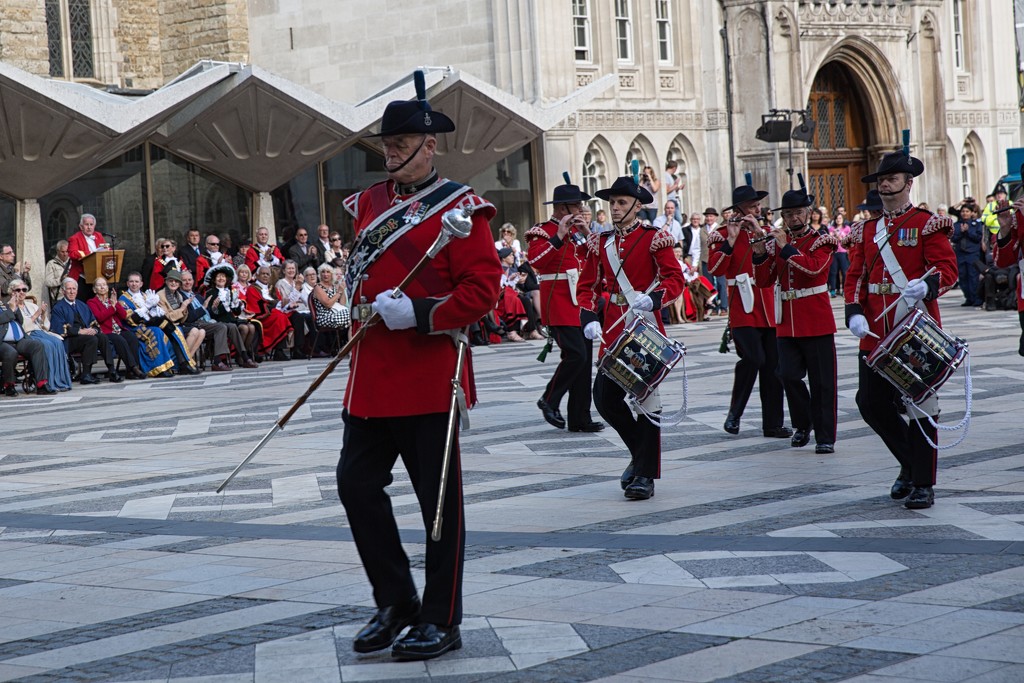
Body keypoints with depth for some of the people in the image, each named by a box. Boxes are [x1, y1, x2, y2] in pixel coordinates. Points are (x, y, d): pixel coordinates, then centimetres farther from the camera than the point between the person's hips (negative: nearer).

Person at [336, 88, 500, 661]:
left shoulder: (458, 207, -6)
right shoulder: (370, 203, 13)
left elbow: (483, 286, -13)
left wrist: (420, 315, -22)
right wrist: (368, 309, 3)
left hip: (429, 375, -7)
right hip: (371, 376, 7)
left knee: (439, 500, 2)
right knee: (357, 483, 6)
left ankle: (442, 622, 11)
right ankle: (396, 603, 21)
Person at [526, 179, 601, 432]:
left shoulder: (576, 232, 15)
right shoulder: (542, 232, -8)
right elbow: (535, 260, -24)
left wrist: (587, 233, 2)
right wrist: (559, 236, -26)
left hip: (581, 305, 8)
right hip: (560, 305, -8)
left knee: (584, 360, 6)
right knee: (575, 355, -18)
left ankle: (580, 418, 10)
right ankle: (549, 400, 2)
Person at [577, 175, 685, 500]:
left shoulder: (654, 238, -3)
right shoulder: (601, 242, 10)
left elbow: (675, 280, -10)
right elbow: (588, 286, 12)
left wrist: (652, 299, -28)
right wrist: (589, 319, -5)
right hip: (613, 329, 5)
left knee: (646, 397, -2)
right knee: (605, 397, -1)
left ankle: (645, 474, 4)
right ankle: (641, 452, 22)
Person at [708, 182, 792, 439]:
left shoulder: (763, 231, 15)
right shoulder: (722, 235, 0)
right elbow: (715, 269, -14)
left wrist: (760, 232, -9)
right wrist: (731, 239, -19)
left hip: (768, 309, 5)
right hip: (743, 309, -5)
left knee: (773, 365, 3)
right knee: (753, 358, -19)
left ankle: (773, 424, 9)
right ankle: (734, 414, 0)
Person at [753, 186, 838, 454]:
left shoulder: (821, 241, -1)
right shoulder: (776, 243, 11)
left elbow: (813, 267, -21)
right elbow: (763, 281, 6)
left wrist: (785, 246, -20)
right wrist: (760, 254, -9)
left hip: (817, 322, -4)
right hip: (787, 324, 4)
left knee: (822, 381, 0)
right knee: (789, 375, -3)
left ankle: (825, 437, 5)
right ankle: (802, 426, 18)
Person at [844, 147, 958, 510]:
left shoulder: (928, 225, -2)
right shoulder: (867, 231, 13)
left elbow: (948, 268, -11)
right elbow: (855, 277, 8)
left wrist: (925, 285, -32)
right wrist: (855, 313, -9)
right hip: (875, 334, 5)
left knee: (920, 406, -1)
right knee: (871, 404, 3)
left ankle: (924, 484, 9)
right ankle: (910, 464, 25)